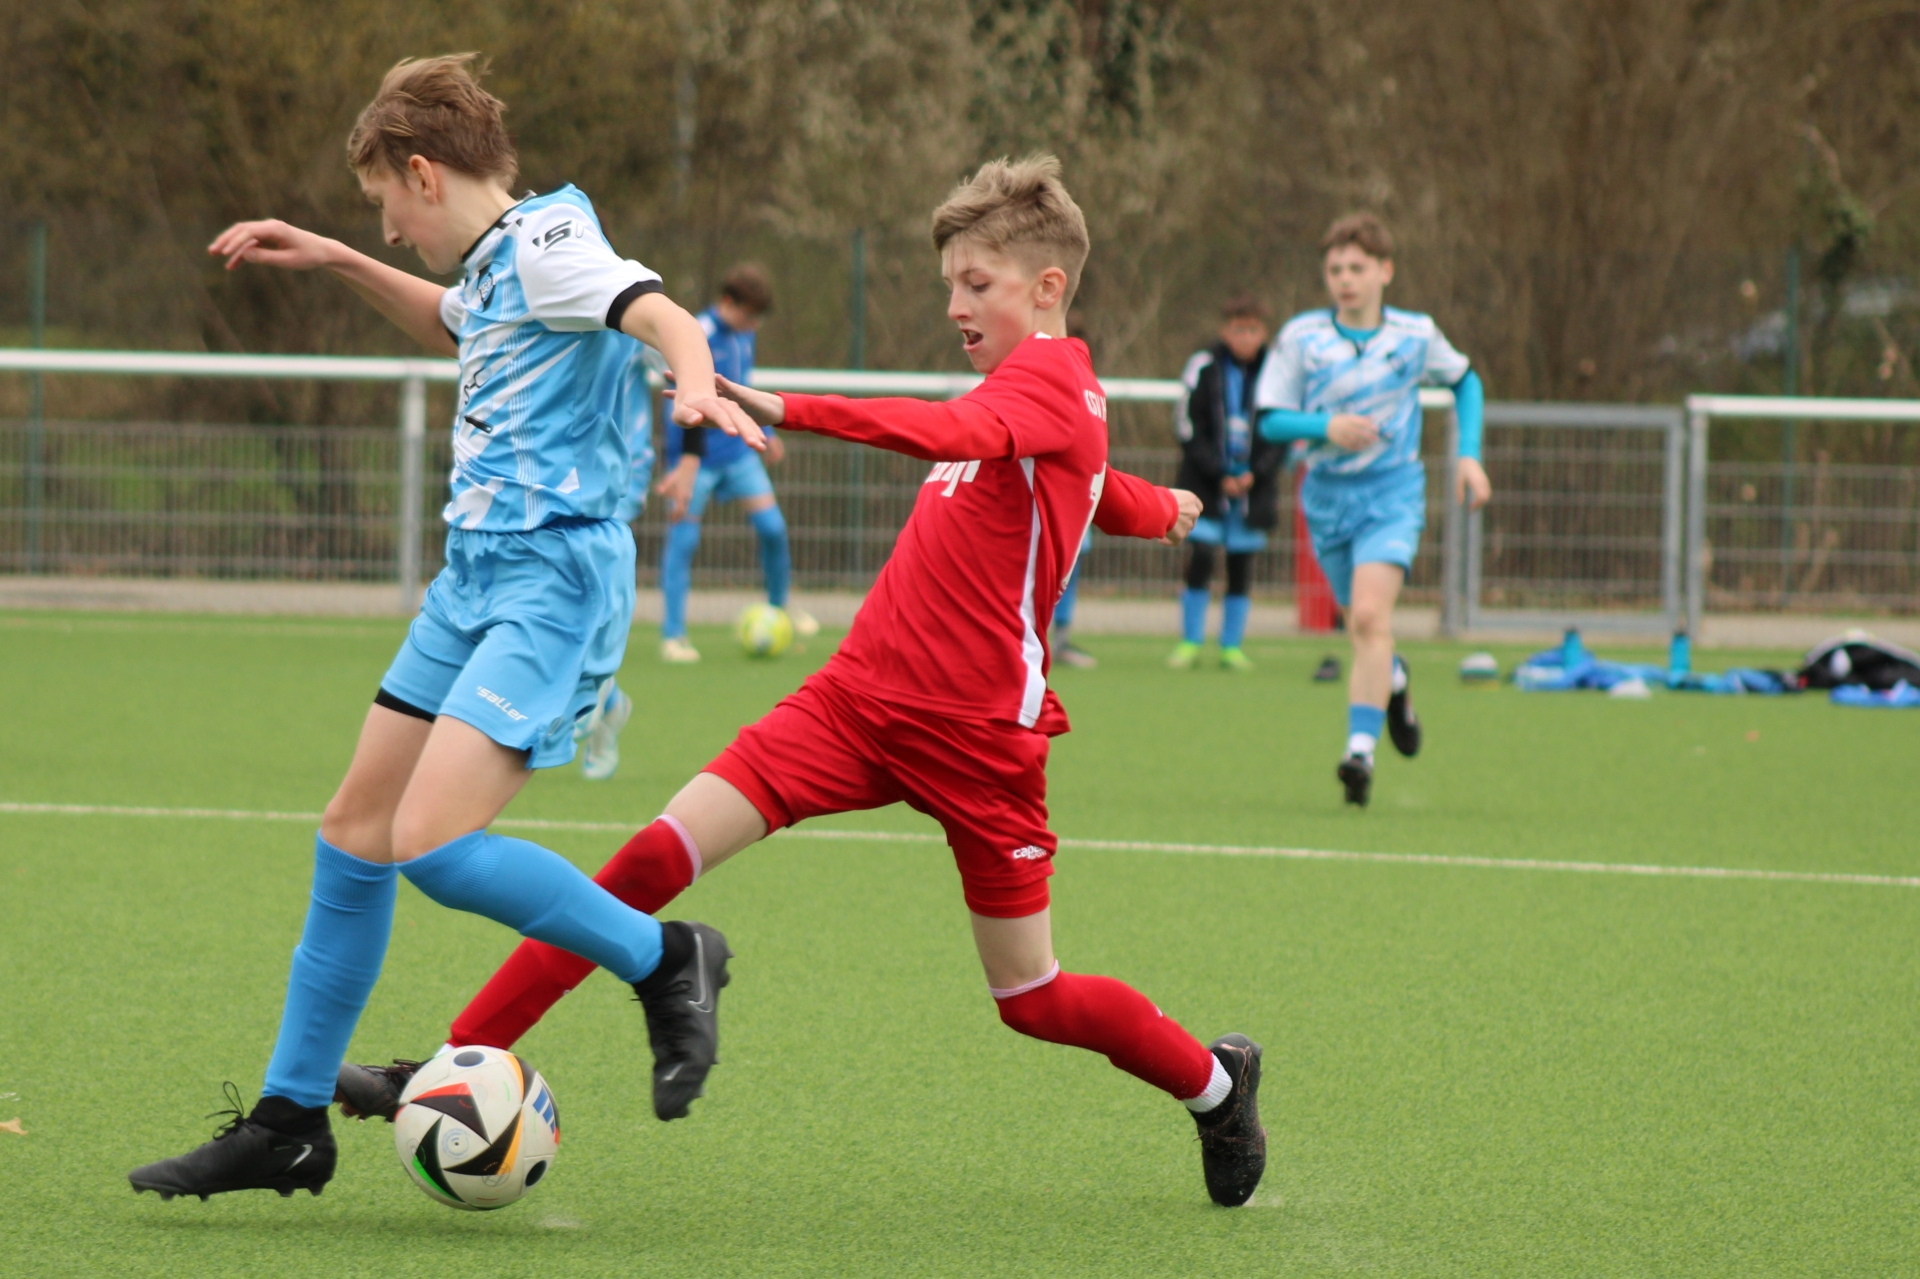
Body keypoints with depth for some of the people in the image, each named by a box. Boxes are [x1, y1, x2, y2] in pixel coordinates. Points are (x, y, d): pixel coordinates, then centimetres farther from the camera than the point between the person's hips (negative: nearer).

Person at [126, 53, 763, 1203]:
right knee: (355, 834, 10)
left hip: (553, 574, -10)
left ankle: (665, 959, -3)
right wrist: (337, 262, 40)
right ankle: (290, 1122, 17)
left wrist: (697, 384, -49)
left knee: (435, 843, -22)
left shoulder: (548, 240, -10)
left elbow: (664, 314, -28)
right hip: (475, 575, 10)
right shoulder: (491, 267, 19)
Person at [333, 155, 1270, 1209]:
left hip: (975, 733, -7)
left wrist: (788, 410, -44)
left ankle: (1214, 1082, 32)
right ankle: (461, 1068, -13)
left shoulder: (1054, 382, -10)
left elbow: (954, 435, -32)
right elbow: (1121, 503, 33)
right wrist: (1160, 506, 59)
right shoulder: (1017, 391, 18)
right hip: (860, 694, 7)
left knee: (1032, 998, 3)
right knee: (661, 853, -11)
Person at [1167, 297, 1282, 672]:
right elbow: (1188, 431, -4)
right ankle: (1190, 643, 1)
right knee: (1199, 560, -8)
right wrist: (1219, 476, -11)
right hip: (1205, 485, -1)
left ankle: (1232, 646, 11)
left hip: (1252, 487, 1)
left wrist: (1254, 475, -10)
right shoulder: (1203, 367, -4)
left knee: (1241, 569, 3)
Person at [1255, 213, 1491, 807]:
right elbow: (1270, 419, -3)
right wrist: (1325, 427, -21)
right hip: (1327, 495, 2)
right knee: (1362, 623, 12)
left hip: (1392, 493, -2)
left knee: (1369, 615, -22)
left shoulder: (1416, 335, -2)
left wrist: (1469, 456, 6)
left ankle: (1360, 751, -25)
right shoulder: (1301, 336, -5)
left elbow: (1465, 381, 17)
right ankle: (1393, 681, 48)